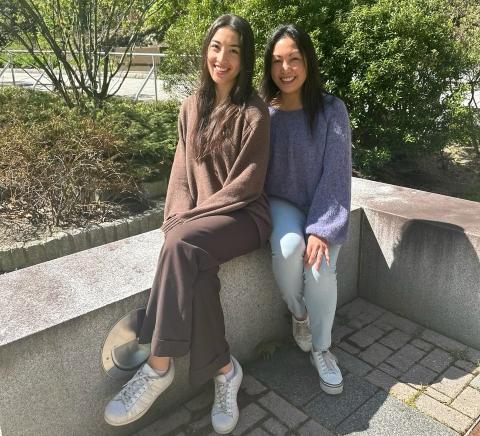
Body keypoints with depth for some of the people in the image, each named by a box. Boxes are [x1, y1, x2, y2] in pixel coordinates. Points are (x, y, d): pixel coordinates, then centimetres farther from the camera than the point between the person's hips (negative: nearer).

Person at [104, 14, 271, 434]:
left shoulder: (253, 111, -6)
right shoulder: (193, 106, 12)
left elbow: (248, 183, -12)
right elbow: (183, 168, 9)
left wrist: (192, 217, -15)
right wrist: (181, 214, -9)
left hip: (243, 215, -4)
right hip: (199, 217, 5)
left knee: (183, 245, -33)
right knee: (193, 264, -29)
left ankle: (159, 367, -22)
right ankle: (224, 369, -17)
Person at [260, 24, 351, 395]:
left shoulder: (332, 110, -8)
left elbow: (336, 172, -11)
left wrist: (322, 229, -21)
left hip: (321, 206, 0)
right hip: (279, 203, 1)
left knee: (321, 268, -25)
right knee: (287, 248, -31)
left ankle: (321, 348, 4)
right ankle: (298, 314, 3)